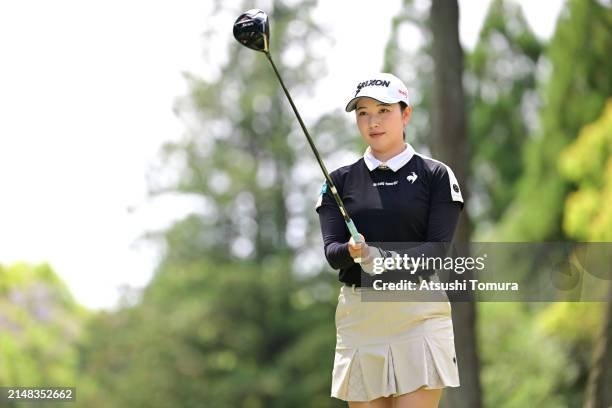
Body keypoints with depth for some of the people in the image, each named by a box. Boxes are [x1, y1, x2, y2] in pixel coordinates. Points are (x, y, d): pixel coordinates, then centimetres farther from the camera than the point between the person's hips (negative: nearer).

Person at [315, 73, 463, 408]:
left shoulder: (436, 175, 5)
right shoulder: (340, 180, 12)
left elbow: (439, 247, -7)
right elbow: (331, 250, 0)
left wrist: (387, 260, -25)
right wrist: (353, 252, -24)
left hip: (419, 314, -3)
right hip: (358, 316, 3)